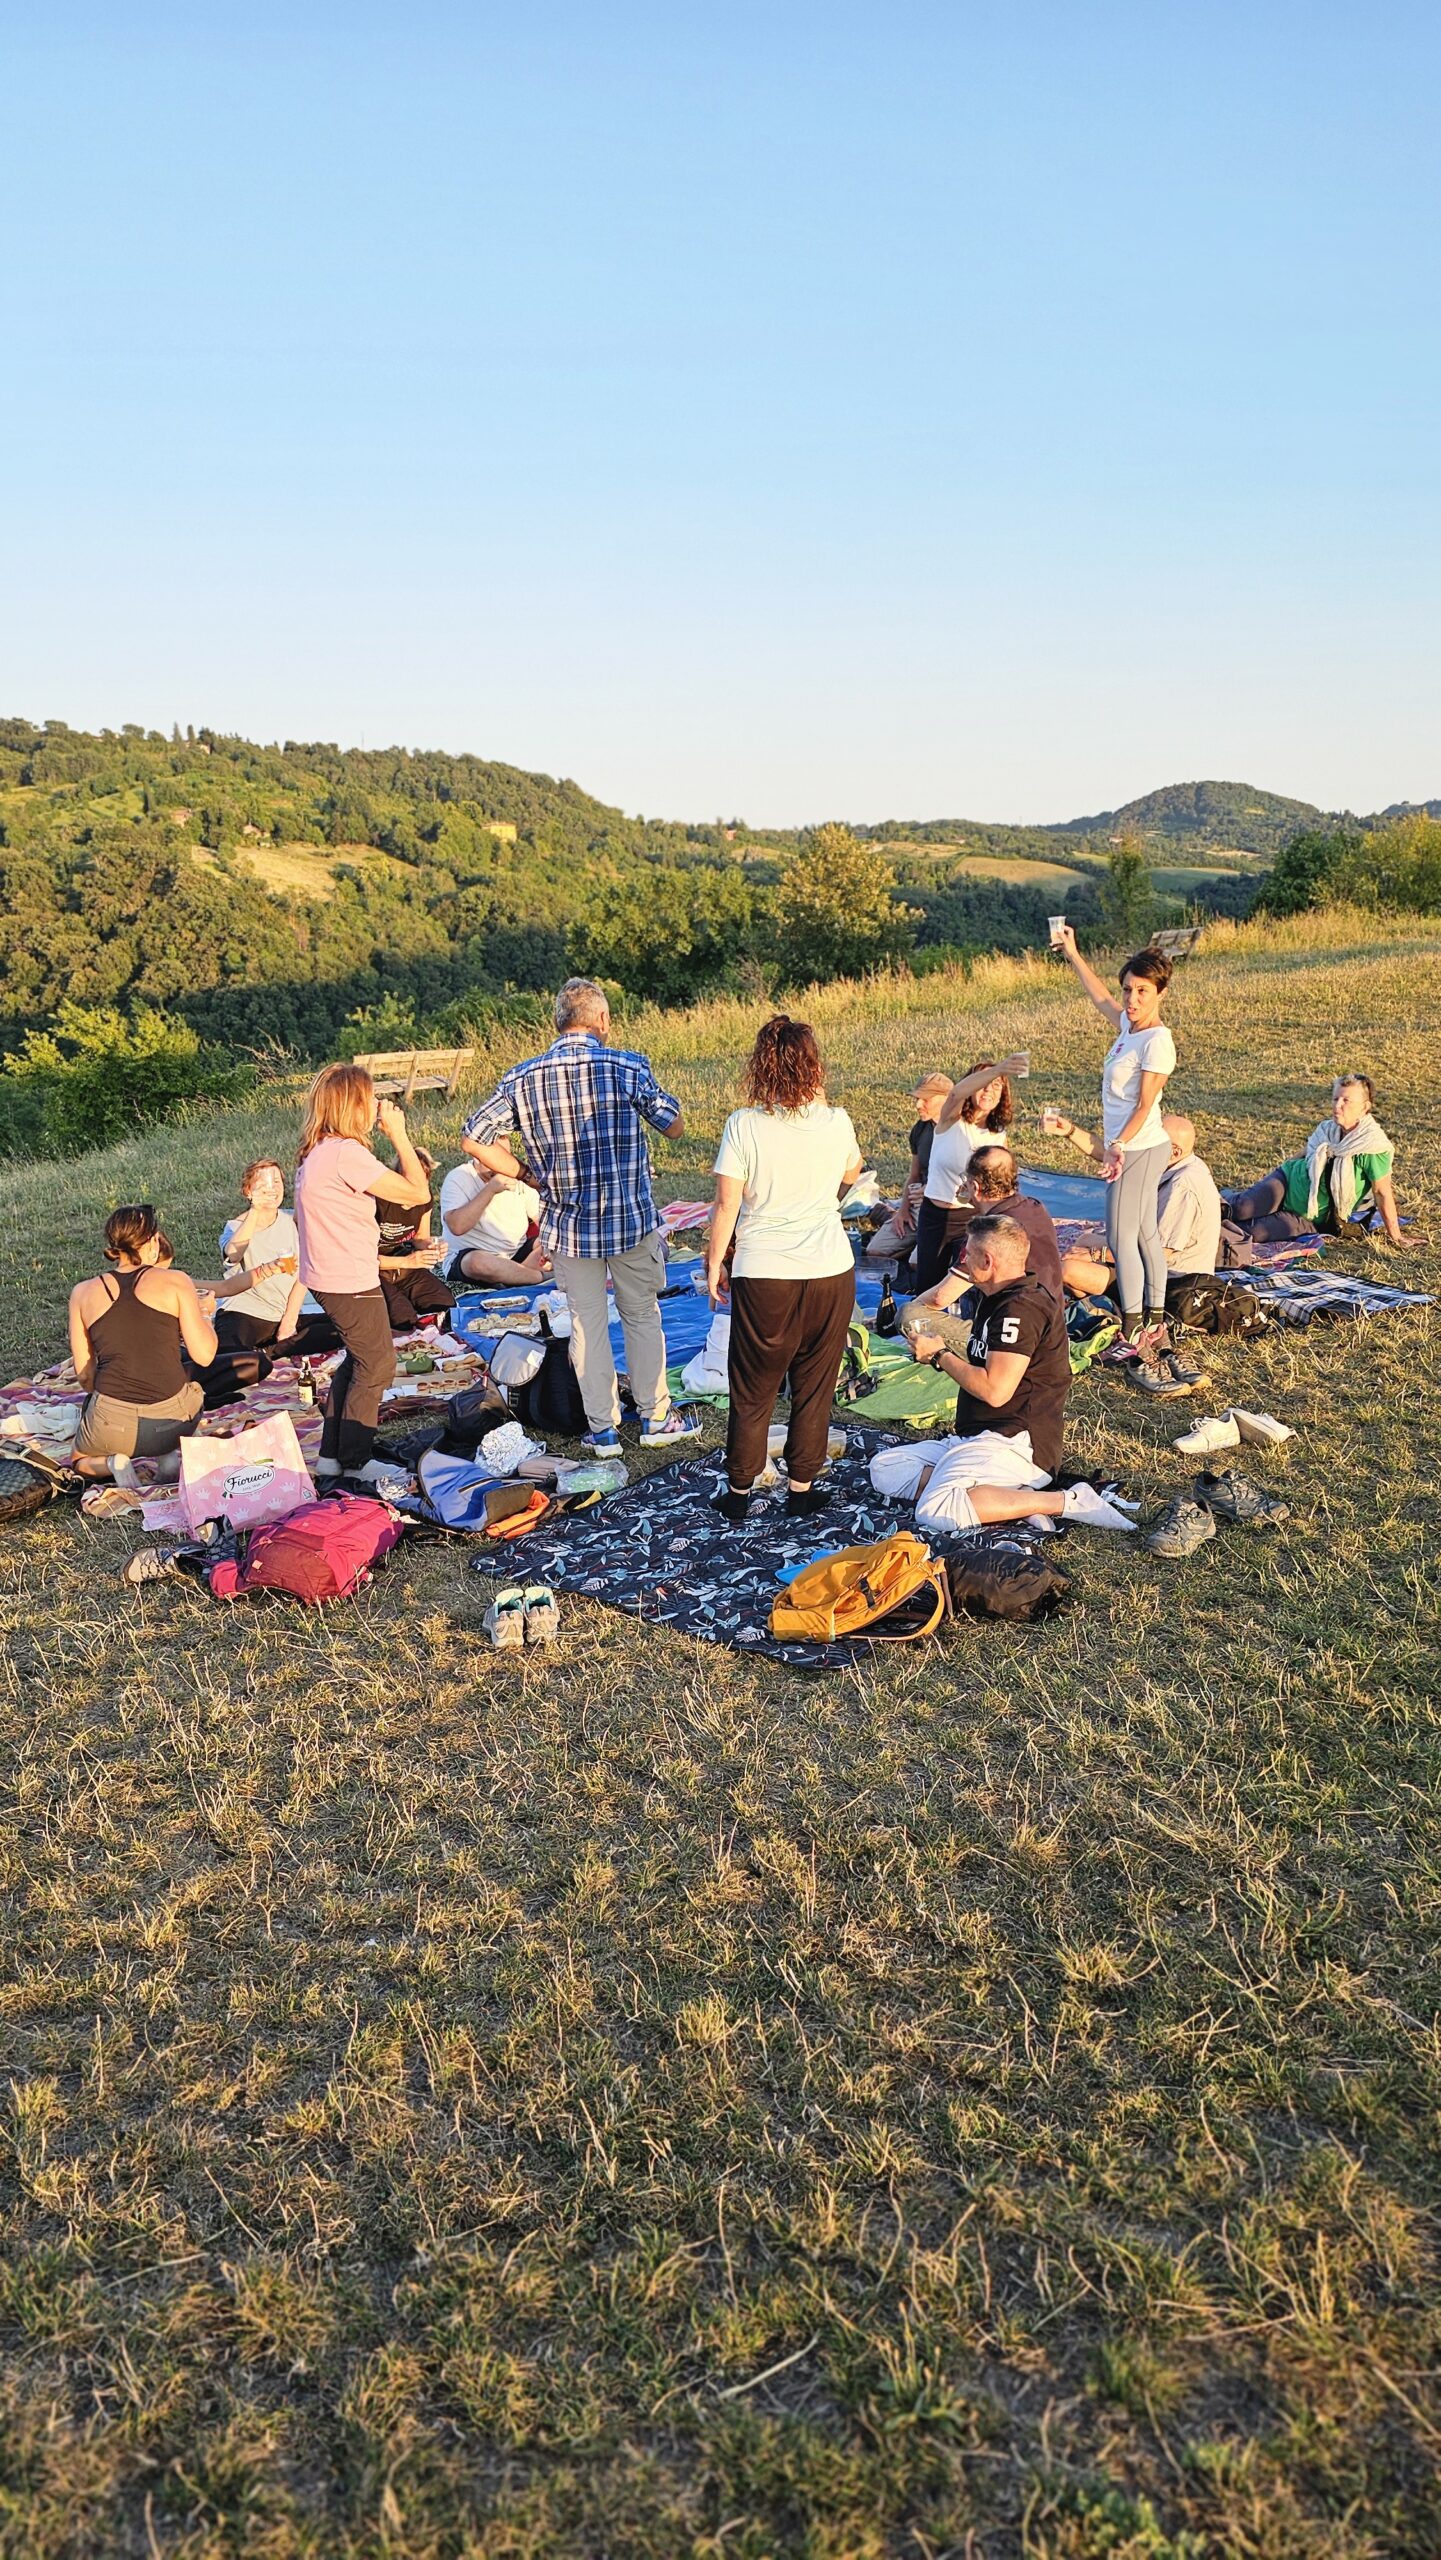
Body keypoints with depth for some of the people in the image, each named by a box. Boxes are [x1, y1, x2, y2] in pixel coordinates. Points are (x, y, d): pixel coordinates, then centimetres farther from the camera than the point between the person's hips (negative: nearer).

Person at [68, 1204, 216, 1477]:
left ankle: (110, 1463, 0)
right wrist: (202, 1315, 15)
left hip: (112, 1429, 1)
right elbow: (204, 1356, -3)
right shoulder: (176, 1282, -1)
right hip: (171, 1421, -1)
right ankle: (177, 1455, 7)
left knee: (81, 1462, 34)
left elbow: (84, 1373, 8)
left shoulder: (83, 1293, 6)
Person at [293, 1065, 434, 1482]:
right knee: (377, 1366, 5)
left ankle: (331, 1453, 30)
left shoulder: (316, 1152, 9)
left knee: (357, 1361, 23)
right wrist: (398, 1133, -13)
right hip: (350, 1282, -10)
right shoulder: (346, 1152, -22)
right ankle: (355, 1460, 14)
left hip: (329, 1278, 10)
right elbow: (417, 1192, -19)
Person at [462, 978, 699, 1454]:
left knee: (587, 1323, 13)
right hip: (632, 1218, -1)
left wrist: (527, 1174, 5)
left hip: (567, 1223, 1)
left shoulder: (521, 1079, -5)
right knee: (642, 1316, 16)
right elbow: (674, 1127, -3)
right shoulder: (628, 1066, -11)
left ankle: (602, 1430, 20)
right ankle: (655, 1418, 26)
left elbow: (474, 1140, -6)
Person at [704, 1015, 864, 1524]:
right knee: (815, 1386, 13)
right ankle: (801, 1486, 21)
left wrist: (714, 1264, 4)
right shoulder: (835, 1122, -3)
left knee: (752, 1388, 11)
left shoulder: (744, 1125, -10)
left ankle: (739, 1490, 21)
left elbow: (726, 1205, -8)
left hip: (763, 1275, -1)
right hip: (830, 1272, 2)